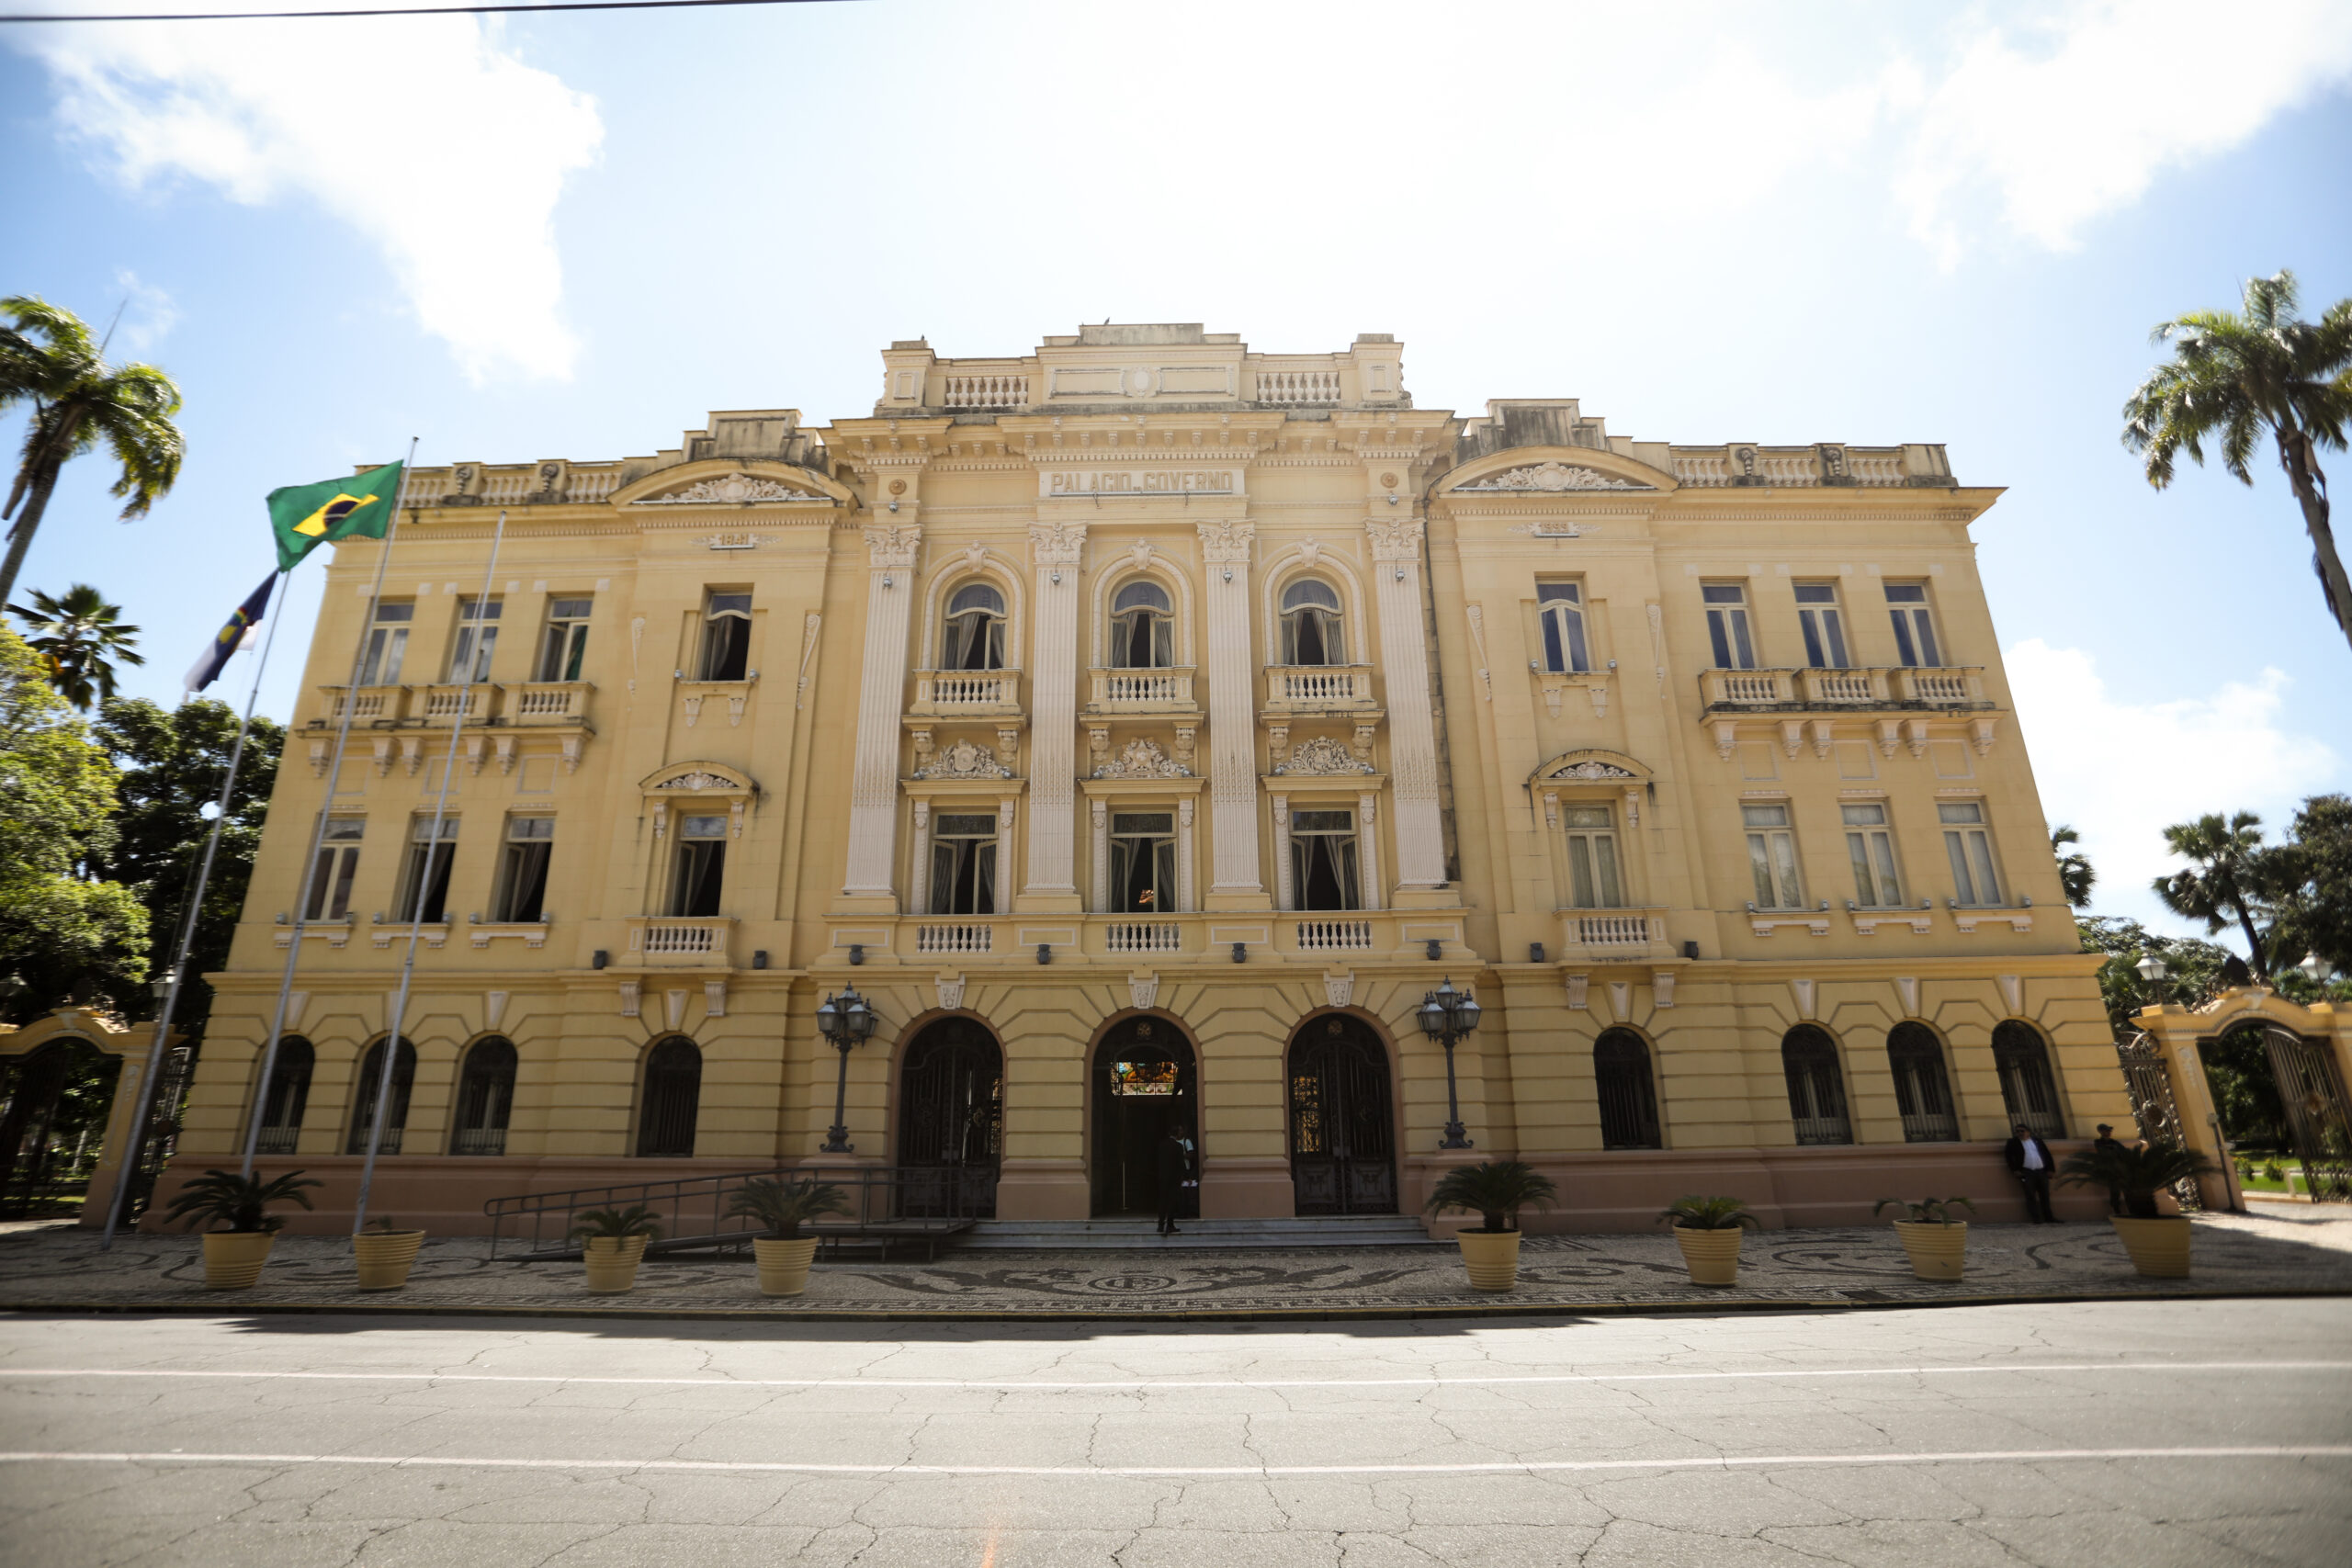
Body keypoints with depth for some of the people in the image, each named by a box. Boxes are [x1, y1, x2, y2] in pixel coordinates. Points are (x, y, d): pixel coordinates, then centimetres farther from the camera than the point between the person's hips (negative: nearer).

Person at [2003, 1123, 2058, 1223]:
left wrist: (2050, 1169, 4)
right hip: (2026, 1173, -3)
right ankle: (2037, 1219, -6)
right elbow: (2008, 1156, 1)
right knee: (2031, 1196, -6)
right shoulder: (2013, 1143, 7)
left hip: (2042, 1171, 3)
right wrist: (2015, 1170, -6)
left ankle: (2049, 1218, 17)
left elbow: (2047, 1155, 13)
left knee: (2045, 1196, 7)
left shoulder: (2037, 1141, 14)